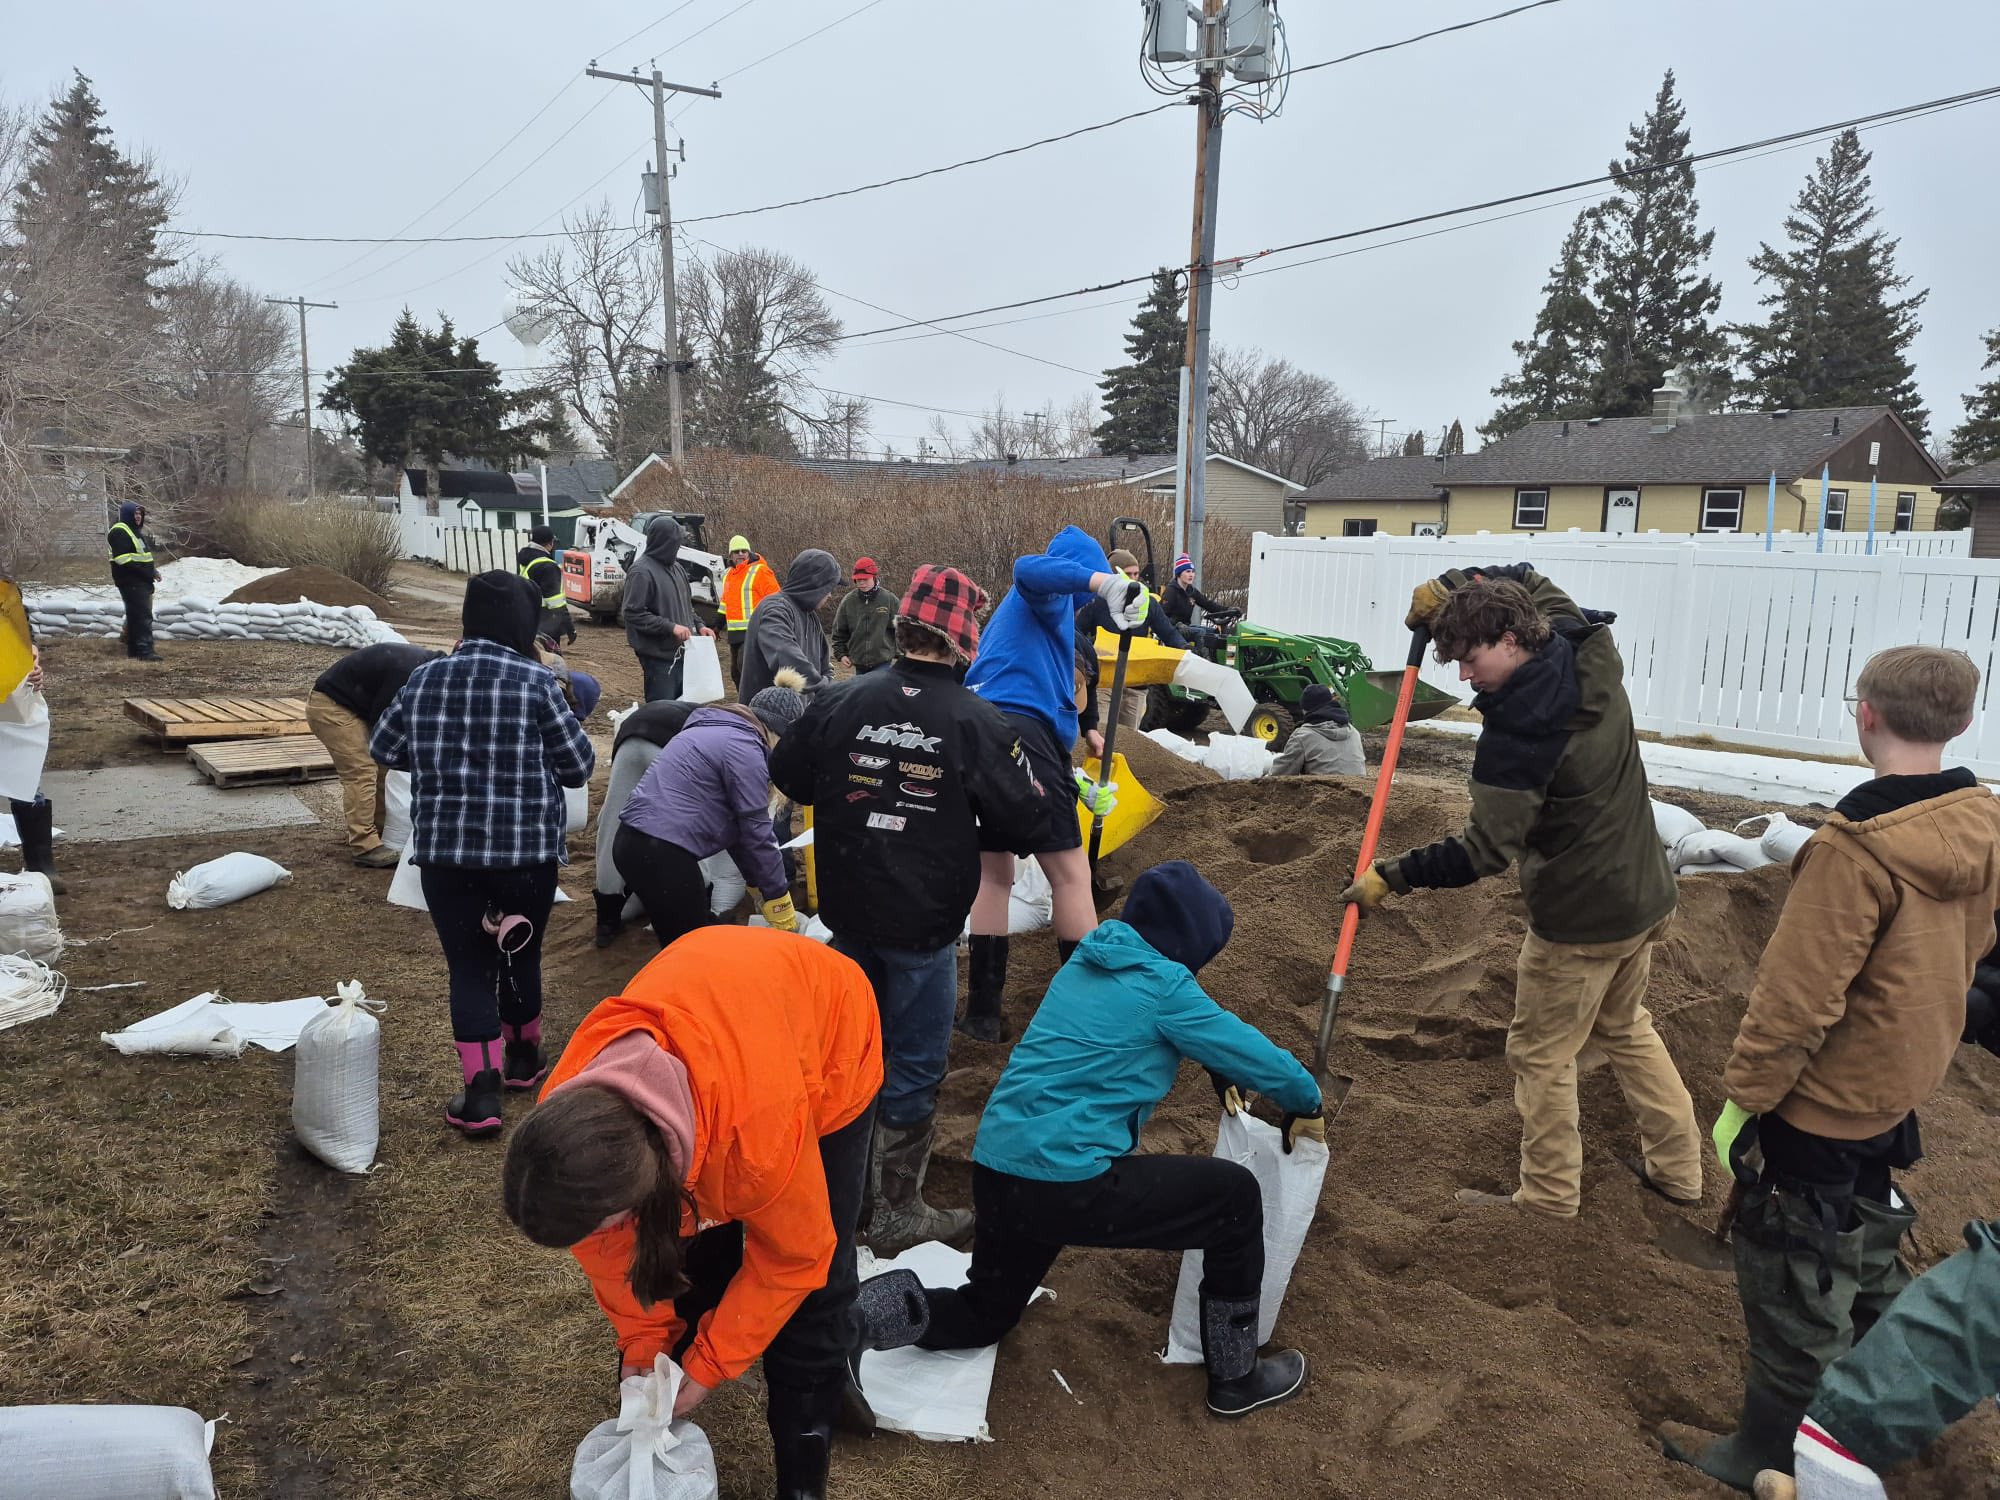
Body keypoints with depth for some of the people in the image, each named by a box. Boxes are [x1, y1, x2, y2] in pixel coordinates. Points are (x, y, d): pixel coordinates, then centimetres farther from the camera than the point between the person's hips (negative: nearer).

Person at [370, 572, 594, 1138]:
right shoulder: (536, 682, -11)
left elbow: (383, 749, 12)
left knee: (469, 966, 8)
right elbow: (579, 766, -6)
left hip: (444, 852, 2)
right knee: (521, 955, 19)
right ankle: (523, 1058, 38)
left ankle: (481, 1089, -1)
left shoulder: (425, 678, 1)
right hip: (527, 850, -1)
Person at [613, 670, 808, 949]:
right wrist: (777, 896, 1)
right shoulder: (743, 747, -10)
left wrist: (757, 882, 26)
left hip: (634, 842, 10)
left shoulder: (715, 730, 20)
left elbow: (732, 820, 23)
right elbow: (755, 831, -8)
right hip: (662, 853, -10)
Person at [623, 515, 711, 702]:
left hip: (680, 651, 8)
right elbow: (632, 613, -17)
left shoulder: (675, 568, 13)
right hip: (658, 655, -8)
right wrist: (670, 626, -21)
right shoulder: (642, 572, -13)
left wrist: (698, 625, 7)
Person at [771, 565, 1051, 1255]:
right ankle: (896, 1214, 22)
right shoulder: (978, 722, -17)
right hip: (924, 922, -4)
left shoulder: (840, 701, -6)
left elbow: (788, 777, 8)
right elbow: (1026, 822, -10)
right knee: (914, 1066, 10)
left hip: (848, 913, 5)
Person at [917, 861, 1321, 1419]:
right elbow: (1251, 1052, -1)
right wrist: (1306, 1102, 17)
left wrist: (1220, 1071, 38)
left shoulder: (1085, 963, 14)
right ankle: (1236, 1378, 20)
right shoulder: (1162, 984, -9)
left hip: (993, 1175, 8)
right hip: (1066, 1187, -8)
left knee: (983, 1314, 31)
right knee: (1235, 1196, 9)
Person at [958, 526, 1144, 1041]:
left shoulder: (1015, 607, 33)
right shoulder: (1051, 592, 4)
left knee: (993, 872, 15)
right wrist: (1105, 583, -33)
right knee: (1070, 874, -2)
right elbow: (1028, 567, -22)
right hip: (1025, 734, -9)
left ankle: (984, 1012, 16)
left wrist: (1079, 729, 46)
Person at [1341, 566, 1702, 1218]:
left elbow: (1485, 848, -29)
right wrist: (1452, 589, 0)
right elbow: (1532, 582, 13)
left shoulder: (1518, 730, -29)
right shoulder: (1591, 656, -6)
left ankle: (1549, 1200, 23)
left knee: (1541, 1057, 9)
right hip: (1645, 893, 9)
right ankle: (1677, 1169, 38)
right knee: (1625, 1027, 27)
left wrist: (1392, 876, -23)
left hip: (1581, 919, -9)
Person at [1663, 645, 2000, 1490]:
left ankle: (1770, 1456, 23)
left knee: (1793, 1280, 7)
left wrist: (1740, 1097, -14)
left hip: (1823, 1100, -8)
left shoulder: (1856, 847, -29)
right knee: (1863, 1253, 28)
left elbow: (1796, 998, -26)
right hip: (1899, 1085, 8)